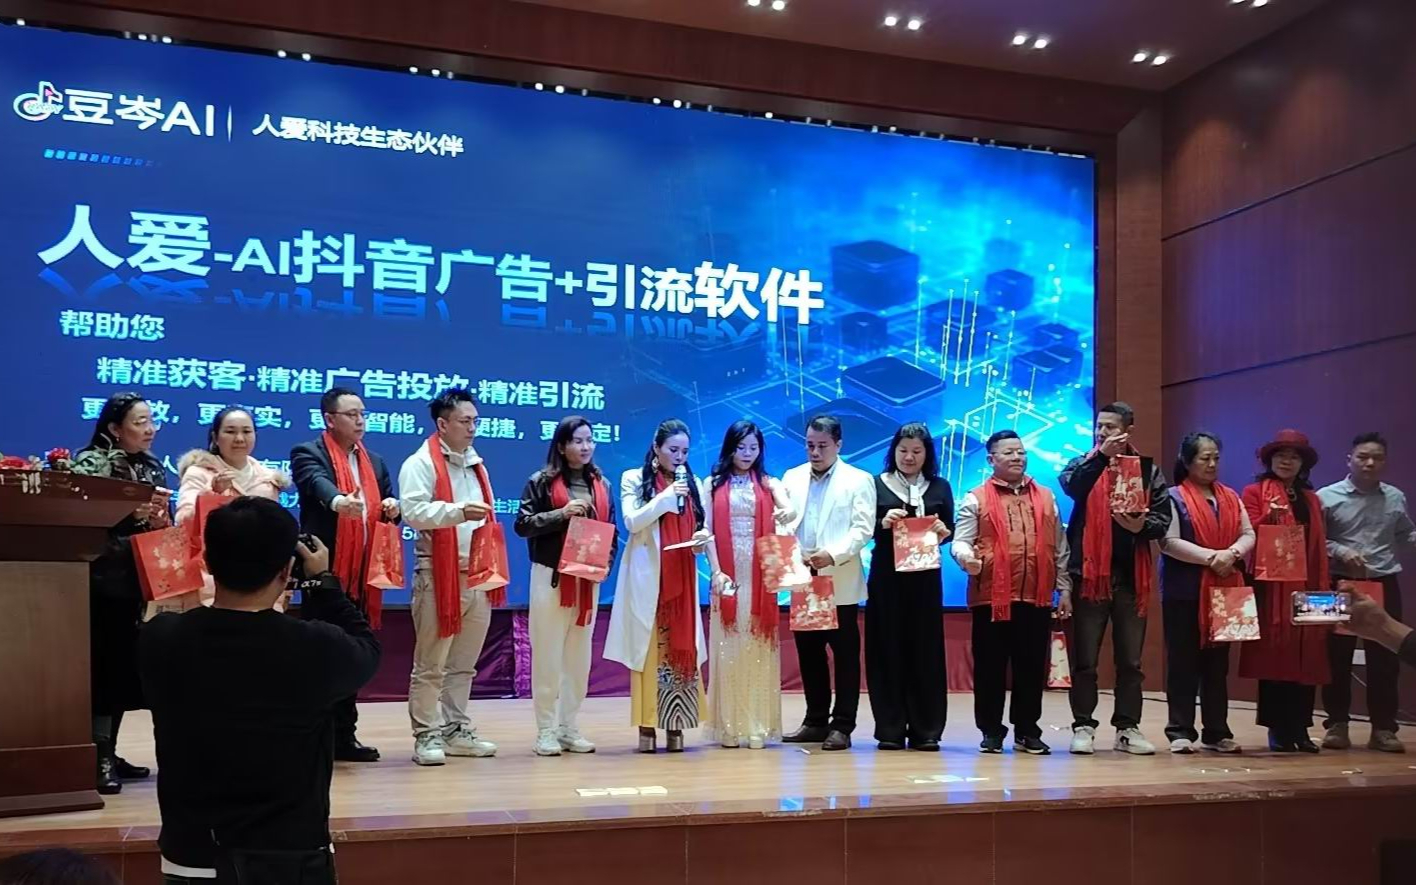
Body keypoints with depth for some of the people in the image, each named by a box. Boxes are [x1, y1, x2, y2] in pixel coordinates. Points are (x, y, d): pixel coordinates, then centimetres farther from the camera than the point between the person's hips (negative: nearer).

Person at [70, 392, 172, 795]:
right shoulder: (91, 462, -6)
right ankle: (97, 756, -4)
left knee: (126, 665, 9)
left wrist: (160, 520, -2)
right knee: (101, 664, -8)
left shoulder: (153, 468, 14)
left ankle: (109, 751, 18)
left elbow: (163, 523, 19)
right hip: (101, 579, -6)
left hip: (136, 580, 7)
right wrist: (130, 514, -24)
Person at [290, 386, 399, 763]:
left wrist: (393, 507, -4)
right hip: (325, 570, -6)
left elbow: (388, 505, 20)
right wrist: (339, 500, -46)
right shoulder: (308, 453, -3)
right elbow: (318, 483, -25)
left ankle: (344, 736, 17)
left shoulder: (374, 462, 18)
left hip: (362, 572, 6)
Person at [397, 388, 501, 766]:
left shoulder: (476, 464, 19)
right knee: (430, 665, -1)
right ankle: (427, 735, 6)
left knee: (464, 664, 12)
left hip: (478, 576, 7)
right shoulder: (421, 463, -4)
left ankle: (456, 730, 21)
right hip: (439, 576, -7)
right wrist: (459, 511, -29)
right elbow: (413, 511, -18)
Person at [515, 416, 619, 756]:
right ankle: (546, 731, 6)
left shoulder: (601, 484, 12)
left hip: (589, 580, 4)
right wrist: (561, 514, -18)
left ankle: (570, 727, 18)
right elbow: (522, 524, -8)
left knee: (580, 655, 9)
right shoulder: (541, 482, -1)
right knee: (548, 653, -1)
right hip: (551, 577, -4)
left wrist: (607, 560, -4)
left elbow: (611, 529, 13)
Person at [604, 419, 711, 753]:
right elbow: (632, 522, -10)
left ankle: (676, 727, 6)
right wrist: (667, 496, -16)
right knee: (648, 649, -4)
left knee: (683, 650, 1)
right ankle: (647, 726, 0)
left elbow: (700, 526, 17)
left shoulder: (692, 484, 15)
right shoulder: (634, 479, 3)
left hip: (682, 579, 4)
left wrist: (701, 538, -5)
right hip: (648, 579, -4)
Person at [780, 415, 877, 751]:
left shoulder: (859, 480, 1)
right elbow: (782, 522, 9)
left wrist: (834, 555, -20)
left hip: (840, 582, -4)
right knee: (808, 652, 9)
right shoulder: (792, 478, 15)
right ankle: (816, 721, 19)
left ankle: (842, 726, 7)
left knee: (845, 654, 1)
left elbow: (863, 528, -7)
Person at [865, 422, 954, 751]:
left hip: (925, 578, 1)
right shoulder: (877, 484, 5)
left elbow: (950, 530, 8)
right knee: (888, 650, 0)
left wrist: (943, 532, -13)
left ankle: (925, 730, 8)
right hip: (886, 577, -1)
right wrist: (883, 523, -17)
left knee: (925, 650, 2)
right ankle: (890, 729, 6)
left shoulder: (940, 487, 10)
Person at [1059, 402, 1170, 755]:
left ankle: (1128, 728, 17)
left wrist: (1142, 526, -18)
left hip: (1131, 576, 1)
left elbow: (1163, 519, 2)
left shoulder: (1148, 469, 9)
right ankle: (1083, 727, 10)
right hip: (1089, 574, -1)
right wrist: (1102, 455, -24)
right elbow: (1070, 485, -17)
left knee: (1130, 660, 8)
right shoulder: (1084, 464, 7)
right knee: (1085, 660, 2)